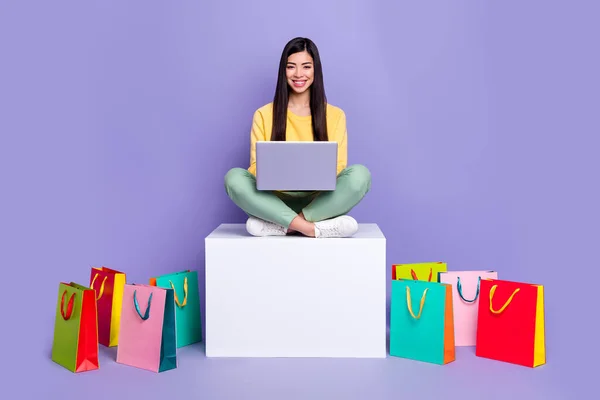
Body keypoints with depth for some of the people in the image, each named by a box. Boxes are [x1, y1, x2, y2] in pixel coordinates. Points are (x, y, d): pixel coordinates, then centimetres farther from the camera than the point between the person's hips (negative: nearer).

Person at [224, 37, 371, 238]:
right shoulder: (263, 115, 6)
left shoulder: (335, 115, 6)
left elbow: (338, 169, 2)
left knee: (360, 174, -27)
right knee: (234, 177, -27)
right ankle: (314, 227, -32)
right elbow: (256, 167, 1)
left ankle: (276, 225, -28)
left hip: (320, 202, 0)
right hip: (276, 202, 0)